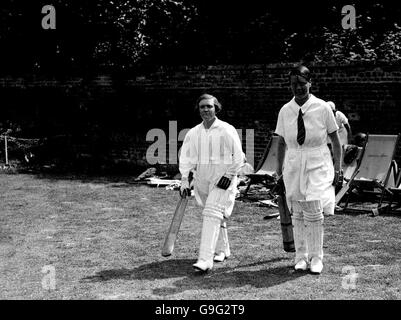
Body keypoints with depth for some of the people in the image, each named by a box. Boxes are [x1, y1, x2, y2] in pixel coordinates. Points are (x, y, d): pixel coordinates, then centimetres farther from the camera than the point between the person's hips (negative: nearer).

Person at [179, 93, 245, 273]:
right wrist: (184, 179, -2)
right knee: (216, 216, 17)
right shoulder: (193, 133, 6)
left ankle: (205, 260, -23)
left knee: (212, 214, -17)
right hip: (202, 179, 5)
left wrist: (229, 175, -11)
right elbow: (186, 157, 7)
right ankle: (222, 250, 36)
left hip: (222, 179, -5)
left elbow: (238, 156, -5)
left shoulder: (227, 130, -8)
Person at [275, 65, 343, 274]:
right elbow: (281, 142, 11)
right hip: (294, 164, 3)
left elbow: (335, 139, 2)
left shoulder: (322, 108, -5)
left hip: (318, 165, -3)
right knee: (297, 214, 6)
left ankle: (316, 257, 6)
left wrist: (338, 168, -1)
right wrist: (279, 169, 9)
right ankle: (301, 257, 17)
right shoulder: (285, 111, 2)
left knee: (314, 213, -9)